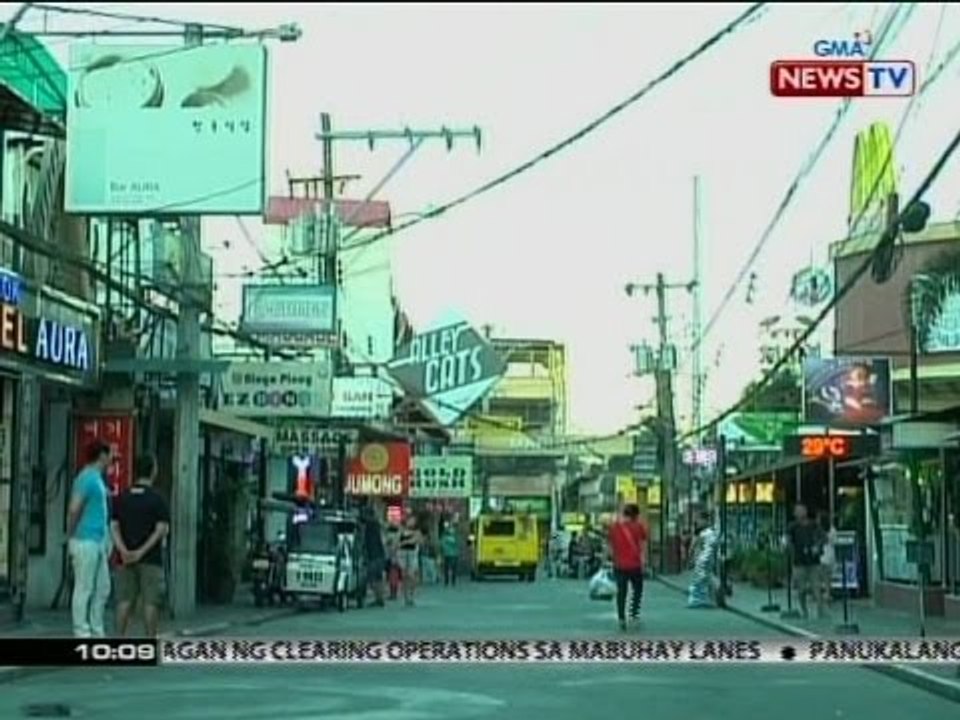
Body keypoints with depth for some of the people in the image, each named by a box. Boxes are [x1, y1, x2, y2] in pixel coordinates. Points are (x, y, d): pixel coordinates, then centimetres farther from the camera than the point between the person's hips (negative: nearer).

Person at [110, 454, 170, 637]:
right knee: (151, 602, -1)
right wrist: (142, 551, -14)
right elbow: (162, 529, -15)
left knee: (125, 600, 7)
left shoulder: (122, 498, 7)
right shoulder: (157, 499, -6)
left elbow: (114, 526, 1)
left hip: (126, 558, 4)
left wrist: (123, 550, -8)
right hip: (151, 559, -4)